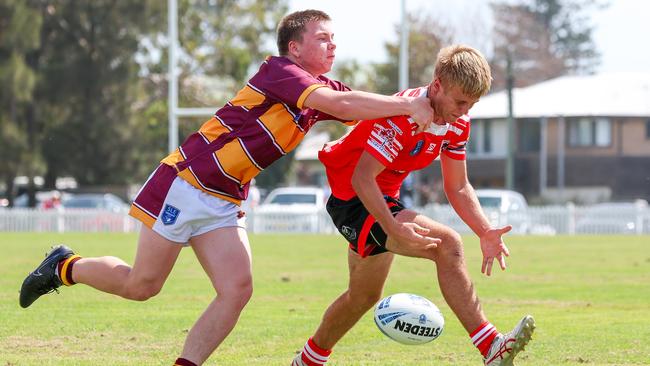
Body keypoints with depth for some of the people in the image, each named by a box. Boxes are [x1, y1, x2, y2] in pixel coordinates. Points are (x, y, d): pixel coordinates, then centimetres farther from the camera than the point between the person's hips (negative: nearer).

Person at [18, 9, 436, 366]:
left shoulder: (322, 89, 10)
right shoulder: (280, 71, -16)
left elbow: (372, 108, 4)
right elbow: (338, 103, -30)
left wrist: (413, 102, -17)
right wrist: (406, 106, -27)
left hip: (225, 201, 8)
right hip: (186, 184, -8)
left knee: (238, 290, -9)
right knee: (142, 285, -1)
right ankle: (64, 267, 23)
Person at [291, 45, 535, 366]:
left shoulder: (457, 123, -3)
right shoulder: (403, 114, -29)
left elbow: (457, 187, 4)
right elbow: (362, 178, -34)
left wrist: (485, 232, -12)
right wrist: (395, 229, -45)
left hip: (383, 200, 10)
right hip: (351, 199, -10)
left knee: (364, 296, 25)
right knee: (446, 244, -27)